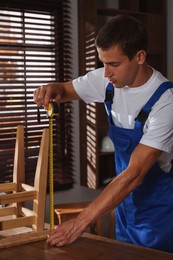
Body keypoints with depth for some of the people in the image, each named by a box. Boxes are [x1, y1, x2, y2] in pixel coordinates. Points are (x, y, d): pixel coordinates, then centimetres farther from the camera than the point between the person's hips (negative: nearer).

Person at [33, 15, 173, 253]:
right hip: (126, 202, 6)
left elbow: (134, 174, -28)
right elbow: (67, 90, 11)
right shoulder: (108, 80, -7)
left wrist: (80, 222, -29)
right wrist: (53, 90, -15)